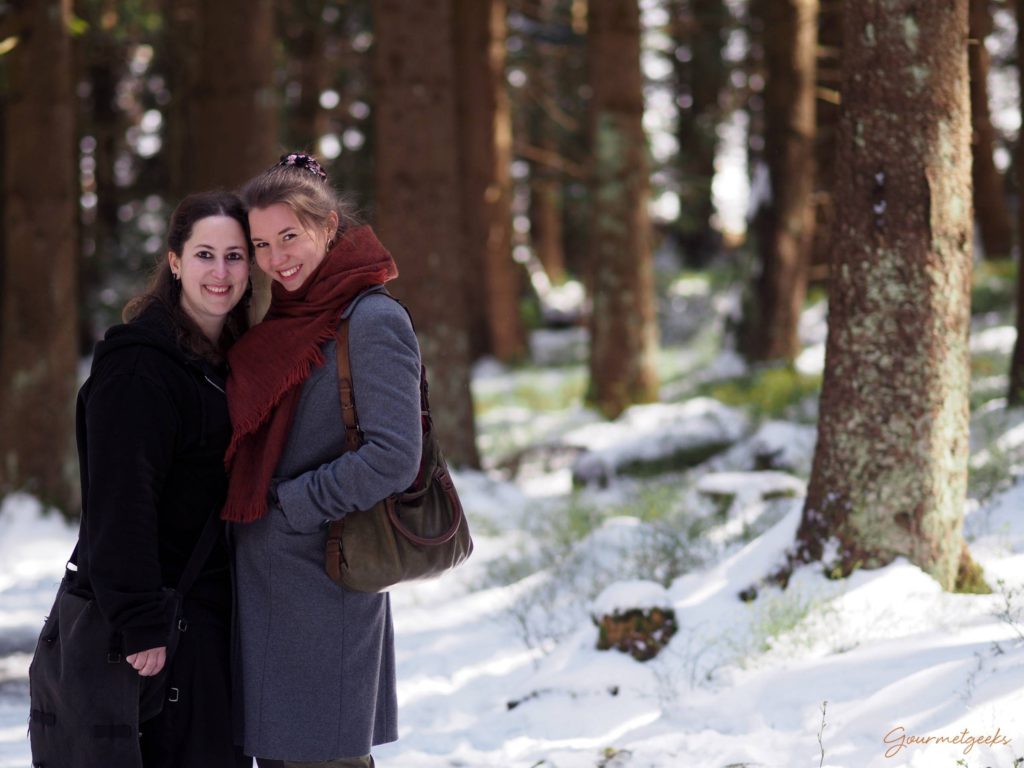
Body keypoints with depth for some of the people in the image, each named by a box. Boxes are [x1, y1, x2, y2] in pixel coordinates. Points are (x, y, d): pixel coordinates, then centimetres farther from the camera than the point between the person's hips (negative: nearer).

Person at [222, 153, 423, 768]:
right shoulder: (287, 320, 14)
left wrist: (285, 505, -15)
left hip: (324, 582, -8)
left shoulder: (372, 320, -12)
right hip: (266, 591, 8)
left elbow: (394, 458, -20)